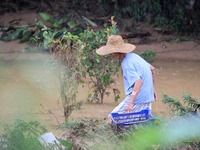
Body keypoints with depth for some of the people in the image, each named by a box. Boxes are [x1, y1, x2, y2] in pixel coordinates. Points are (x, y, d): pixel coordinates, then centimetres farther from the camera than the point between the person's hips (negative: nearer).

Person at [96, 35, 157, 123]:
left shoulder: (127, 64, -18)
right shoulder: (133, 56, 11)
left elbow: (139, 82, -30)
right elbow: (152, 69, 21)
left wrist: (130, 102, -38)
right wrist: (152, 88, 29)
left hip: (137, 99, -9)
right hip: (147, 98, 9)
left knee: (112, 118, -1)